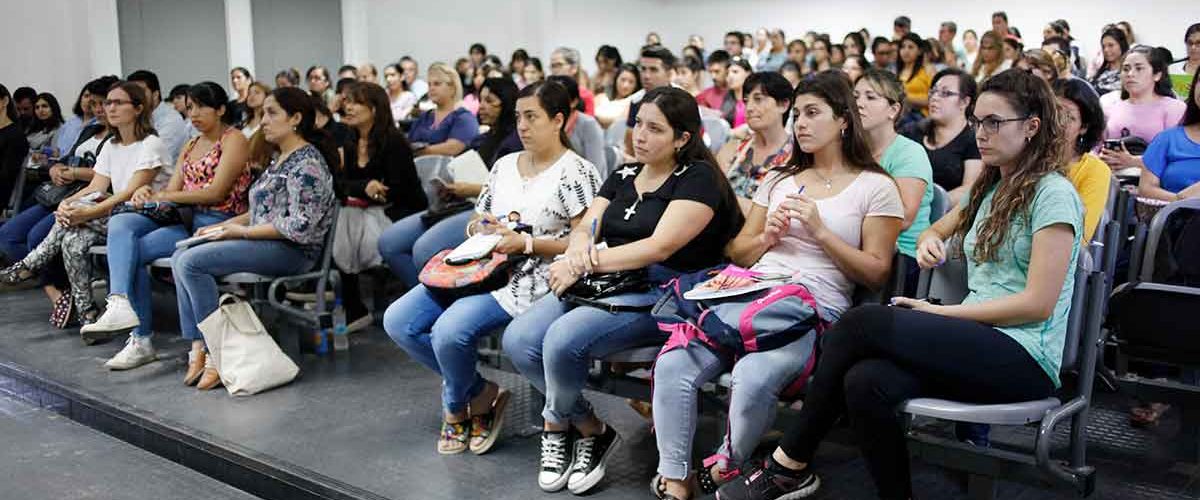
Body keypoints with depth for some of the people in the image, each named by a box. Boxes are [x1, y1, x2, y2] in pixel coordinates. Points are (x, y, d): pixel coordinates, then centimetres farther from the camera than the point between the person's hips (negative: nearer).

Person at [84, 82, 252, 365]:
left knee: (133, 251, -19)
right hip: (184, 218, 8)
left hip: (215, 222, -8)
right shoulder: (191, 146, 24)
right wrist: (148, 194, -8)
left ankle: (141, 340, -16)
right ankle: (120, 305, -30)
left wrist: (162, 196, -12)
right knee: (120, 223, -18)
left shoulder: (233, 140, -2)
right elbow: (172, 190, 16)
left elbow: (216, 192, -13)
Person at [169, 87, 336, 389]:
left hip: (293, 251, -10)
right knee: (180, 257, 0)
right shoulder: (281, 159, 18)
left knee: (192, 261, -20)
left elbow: (300, 226, -21)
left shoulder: (306, 163, -13)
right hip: (266, 244, 10)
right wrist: (223, 227, 9)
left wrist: (243, 231, -15)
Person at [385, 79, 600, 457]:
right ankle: (480, 393, 6)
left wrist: (525, 243, -16)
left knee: (449, 330, -29)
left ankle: (457, 408, 5)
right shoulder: (505, 164, 17)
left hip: (530, 278, -8)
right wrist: (480, 228, -1)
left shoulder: (576, 172, -5)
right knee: (397, 321, -7)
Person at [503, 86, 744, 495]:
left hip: (659, 293, -7)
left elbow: (659, 247, -15)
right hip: (603, 285, 7)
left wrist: (586, 262, -15)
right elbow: (585, 228, 10)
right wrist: (578, 249, -16)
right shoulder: (623, 176, 19)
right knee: (518, 339, -16)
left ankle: (557, 426, 3)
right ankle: (589, 430, 0)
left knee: (563, 339, -30)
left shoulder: (698, 178, -4)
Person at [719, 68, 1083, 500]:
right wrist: (930, 240, 9)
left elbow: (1038, 303, -13)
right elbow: (936, 230, 35)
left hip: (1025, 358, -7)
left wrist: (940, 312, -10)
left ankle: (790, 464, -14)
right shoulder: (992, 189, 20)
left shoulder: (1053, 193, -5)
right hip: (979, 342, 7)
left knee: (863, 323, -24)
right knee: (865, 381, -25)